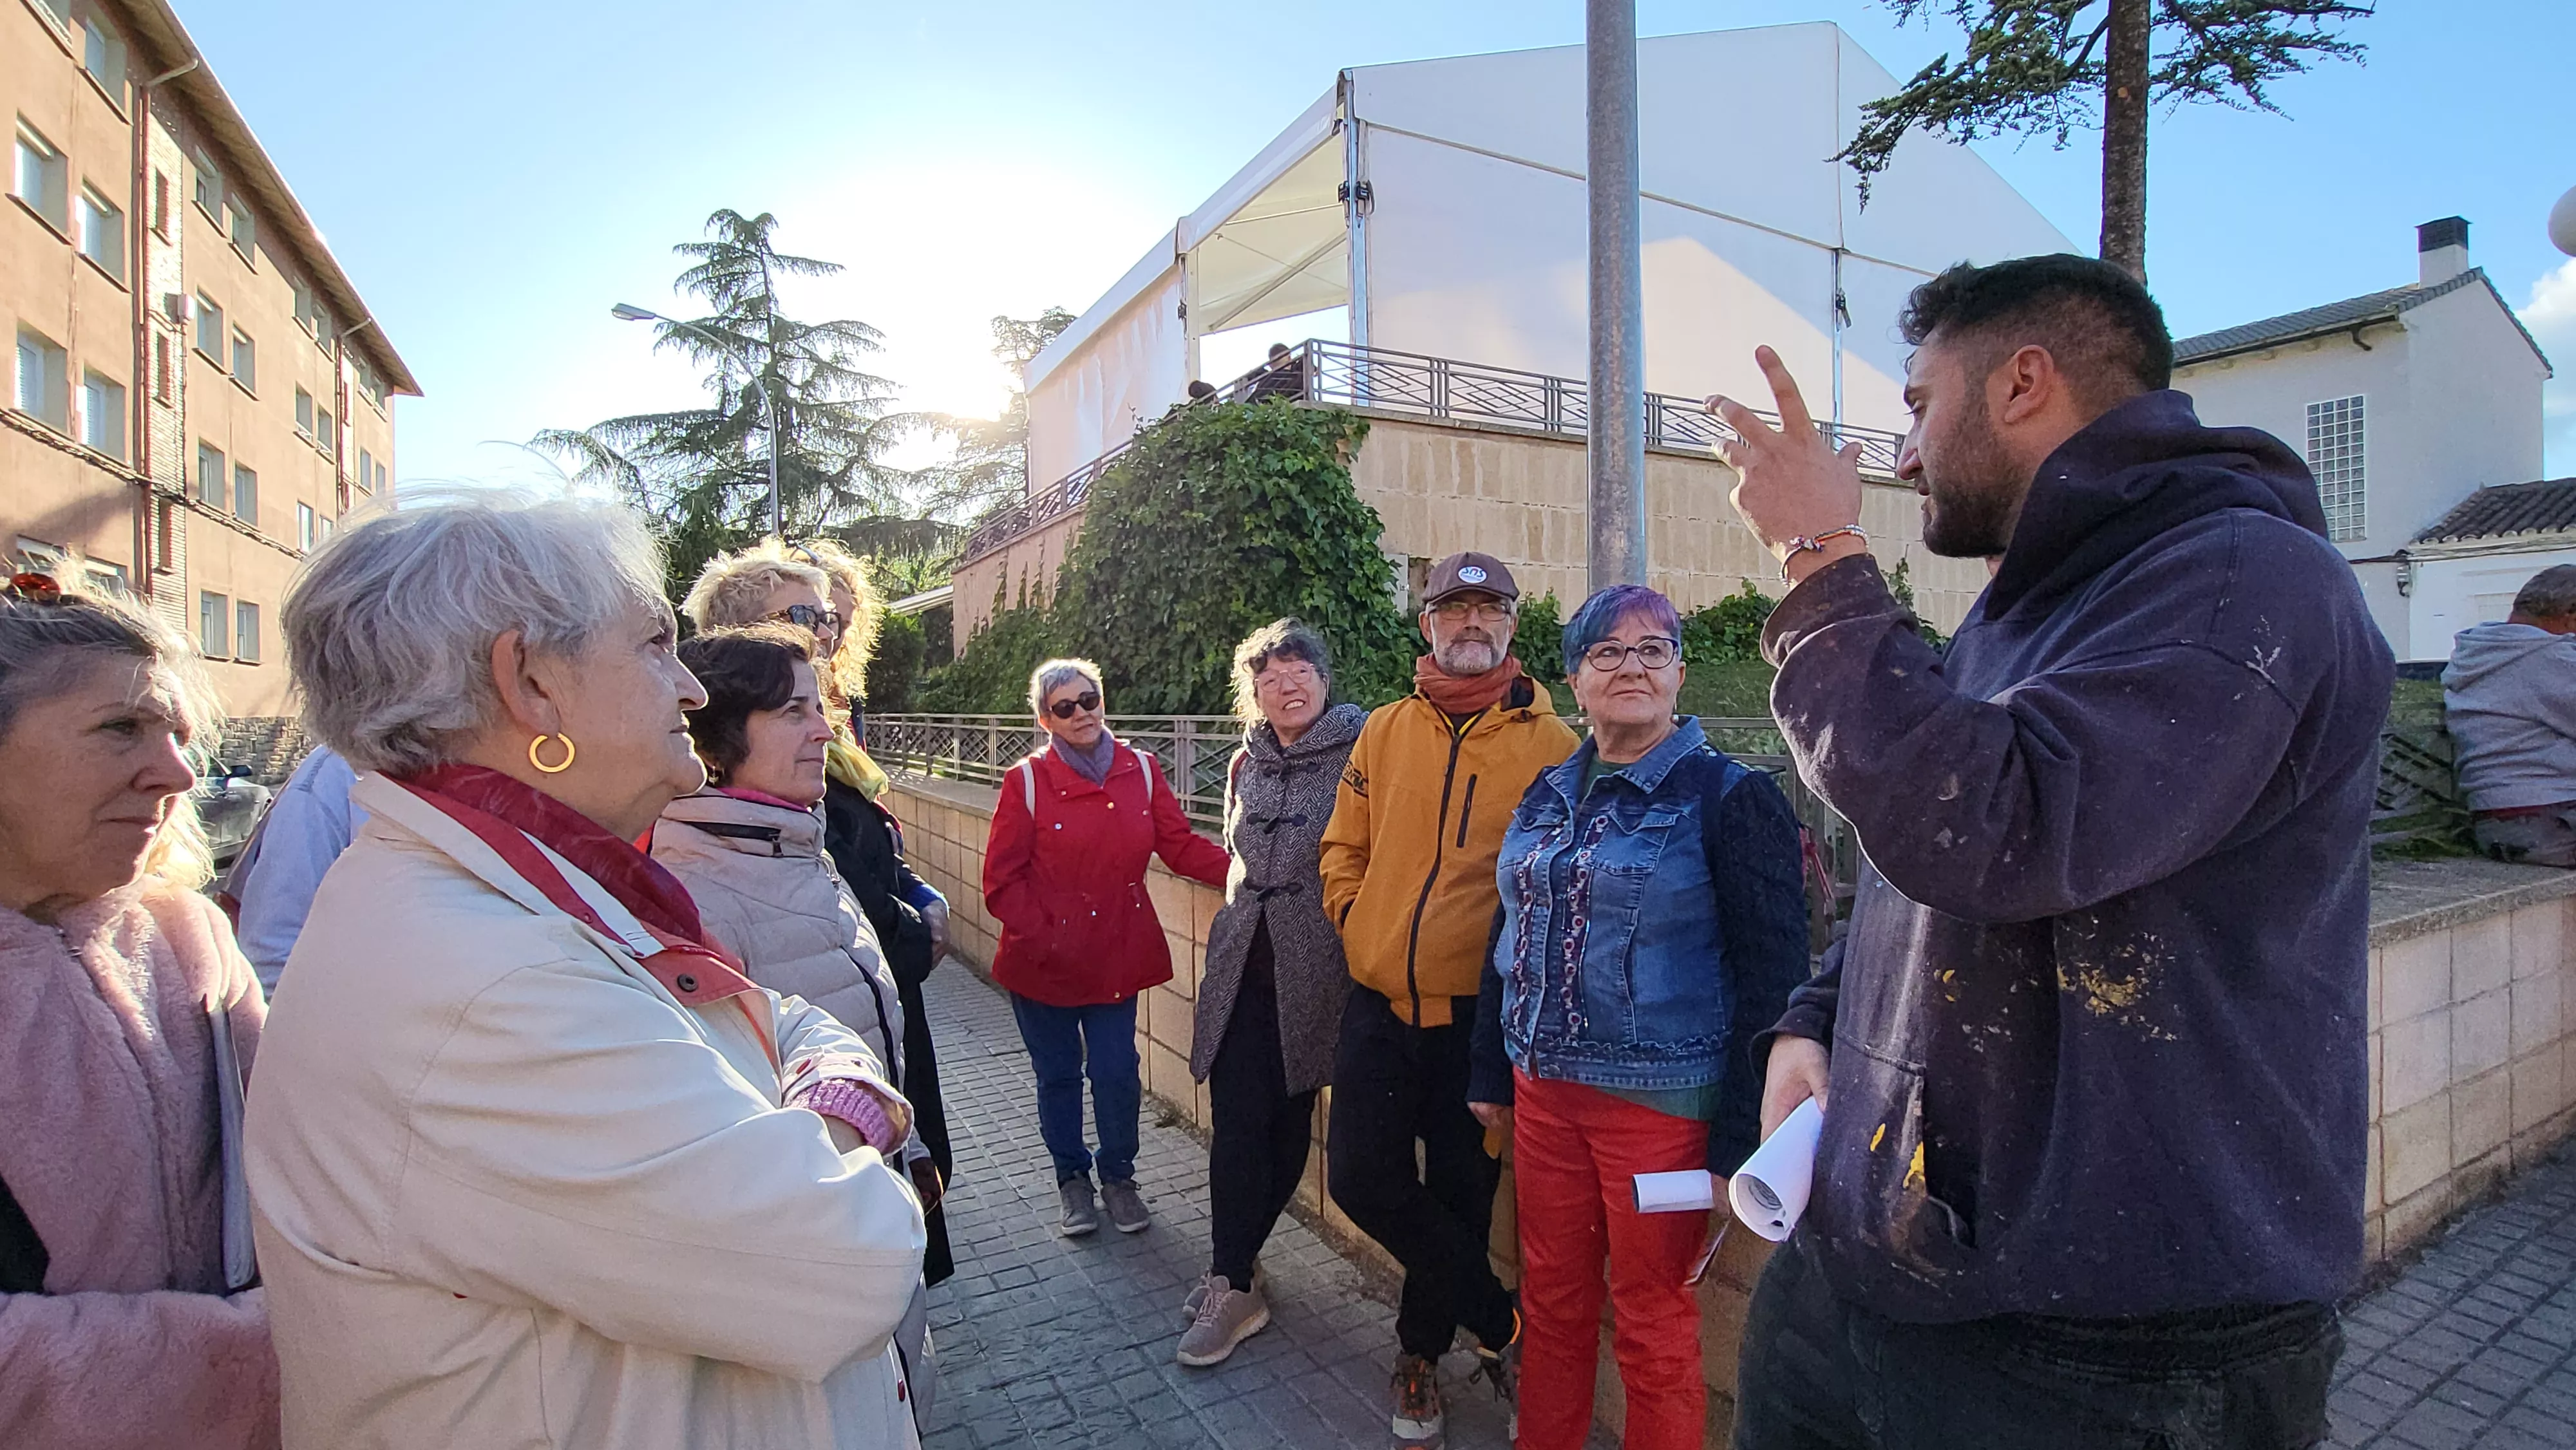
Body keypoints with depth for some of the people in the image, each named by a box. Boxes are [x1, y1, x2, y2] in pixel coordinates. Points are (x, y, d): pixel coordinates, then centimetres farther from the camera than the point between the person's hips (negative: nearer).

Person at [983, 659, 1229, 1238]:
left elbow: (1181, 846, -1)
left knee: (1117, 1072, 8)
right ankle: (1071, 1177, 37)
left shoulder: (1141, 771, -1)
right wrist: (1043, 939, -16)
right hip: (1044, 964, -1)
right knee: (1058, 1074, 13)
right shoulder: (1026, 782, -9)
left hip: (1117, 953, 2)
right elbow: (1002, 881, -8)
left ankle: (1118, 1175, 33)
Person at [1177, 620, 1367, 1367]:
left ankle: (1235, 1275, 24)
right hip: (1241, 967, 4)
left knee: (1288, 1122, 8)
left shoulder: (1360, 757, -8)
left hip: (1313, 973, -4)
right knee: (1236, 1123, -1)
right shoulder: (1247, 764, 10)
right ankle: (1234, 1279, 13)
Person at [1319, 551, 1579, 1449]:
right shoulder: (1385, 731, 6)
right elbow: (1344, 847, 13)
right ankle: (1502, 1326, 25)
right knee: (1363, 1182, 4)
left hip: (1480, 1014, -3)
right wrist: (1358, 926, 3)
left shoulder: (1549, 743, -3)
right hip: (1379, 1005, 3)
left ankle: (1421, 1352, 37)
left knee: (1459, 1195, 10)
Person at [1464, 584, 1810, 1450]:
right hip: (1544, 1090, 5)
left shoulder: (1731, 798, -9)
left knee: (1653, 1322, 11)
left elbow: (1772, 977, -10)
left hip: (1662, 1102, -5)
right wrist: (1491, 1071, 16)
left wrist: (1740, 1137, -12)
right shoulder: (1546, 796, 8)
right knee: (1551, 1300, 18)